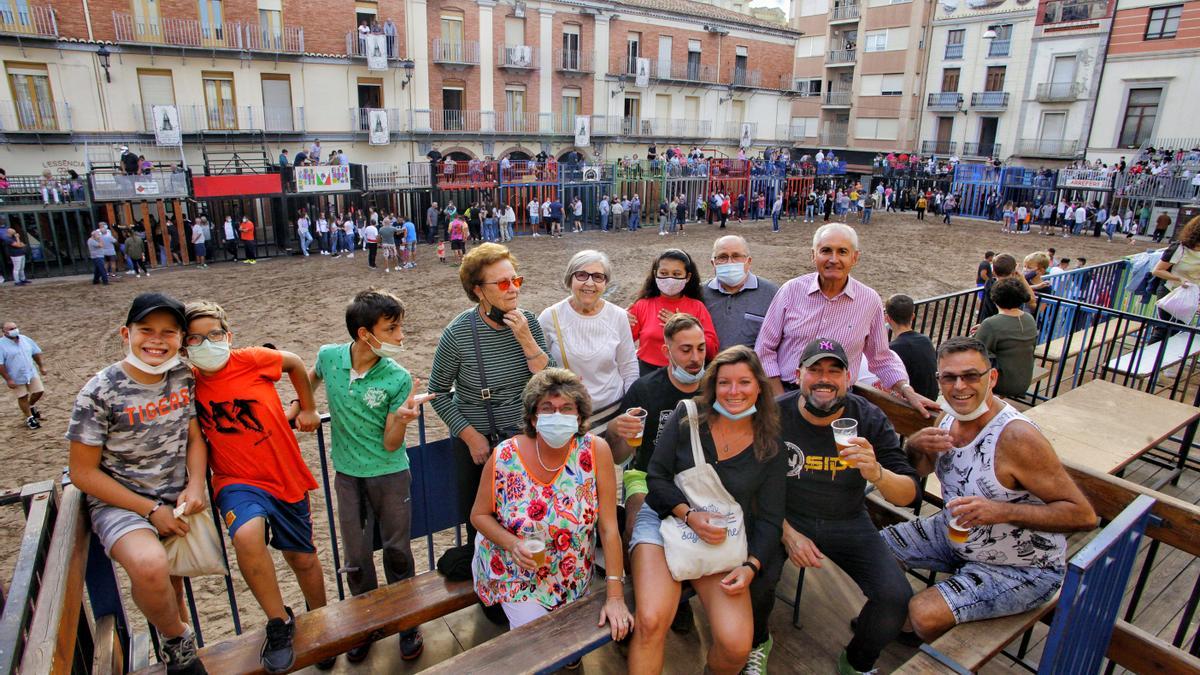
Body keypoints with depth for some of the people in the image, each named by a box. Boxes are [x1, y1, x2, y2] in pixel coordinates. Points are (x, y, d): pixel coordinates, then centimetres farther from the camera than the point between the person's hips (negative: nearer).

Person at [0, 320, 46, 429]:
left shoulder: (25, 339, 1)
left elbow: (36, 353, 13)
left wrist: (41, 366, 12)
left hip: (31, 373, 4)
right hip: (16, 378, -4)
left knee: (38, 391, 10)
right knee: (23, 398, 8)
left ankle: (31, 406, 40)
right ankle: (29, 418, 23)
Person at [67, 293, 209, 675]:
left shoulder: (183, 378, -3)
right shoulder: (100, 393, -16)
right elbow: (83, 473, -11)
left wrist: (196, 484, -12)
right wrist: (151, 510, -15)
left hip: (176, 498, 5)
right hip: (119, 502, -4)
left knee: (171, 577, 13)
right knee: (150, 567, -30)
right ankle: (178, 639, -1)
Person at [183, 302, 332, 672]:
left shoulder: (253, 360, -11)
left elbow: (294, 362, 9)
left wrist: (308, 408, 13)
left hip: (286, 477, 1)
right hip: (238, 482, 0)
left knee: (303, 558, 13)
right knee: (247, 536, -32)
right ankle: (279, 622, -9)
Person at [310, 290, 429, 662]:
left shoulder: (398, 379, -19)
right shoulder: (329, 356, -13)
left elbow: (390, 444, -17)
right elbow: (311, 379, 15)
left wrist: (403, 417, -35)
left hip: (391, 474, -2)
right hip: (348, 475, 3)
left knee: (397, 551, 10)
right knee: (355, 557, 13)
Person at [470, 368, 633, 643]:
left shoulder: (595, 450, -21)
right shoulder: (504, 458, -20)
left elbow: (609, 527, -18)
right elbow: (479, 515, -5)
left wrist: (615, 595, -20)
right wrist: (512, 544, -23)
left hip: (574, 576, 2)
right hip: (516, 572, -1)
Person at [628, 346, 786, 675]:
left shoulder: (770, 447, 2)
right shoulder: (688, 415, -1)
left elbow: (769, 520, 5)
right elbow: (656, 477, -1)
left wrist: (751, 566, -11)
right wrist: (690, 515, -16)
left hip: (722, 538, 2)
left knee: (737, 646, -16)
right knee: (651, 622, -28)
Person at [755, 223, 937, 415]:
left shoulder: (870, 301, 0)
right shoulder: (791, 290, -3)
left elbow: (881, 358, 14)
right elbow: (765, 349, 0)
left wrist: (909, 393, 4)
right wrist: (781, 400, -4)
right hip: (786, 394, 0)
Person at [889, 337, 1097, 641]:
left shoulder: (1016, 436, -30)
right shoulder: (951, 416, -8)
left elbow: (1084, 515, -26)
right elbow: (920, 470, 8)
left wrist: (1002, 511, -38)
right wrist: (915, 445, -15)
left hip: (1020, 569, -7)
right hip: (957, 535, 8)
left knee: (924, 615, -23)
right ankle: (901, 620, 36)